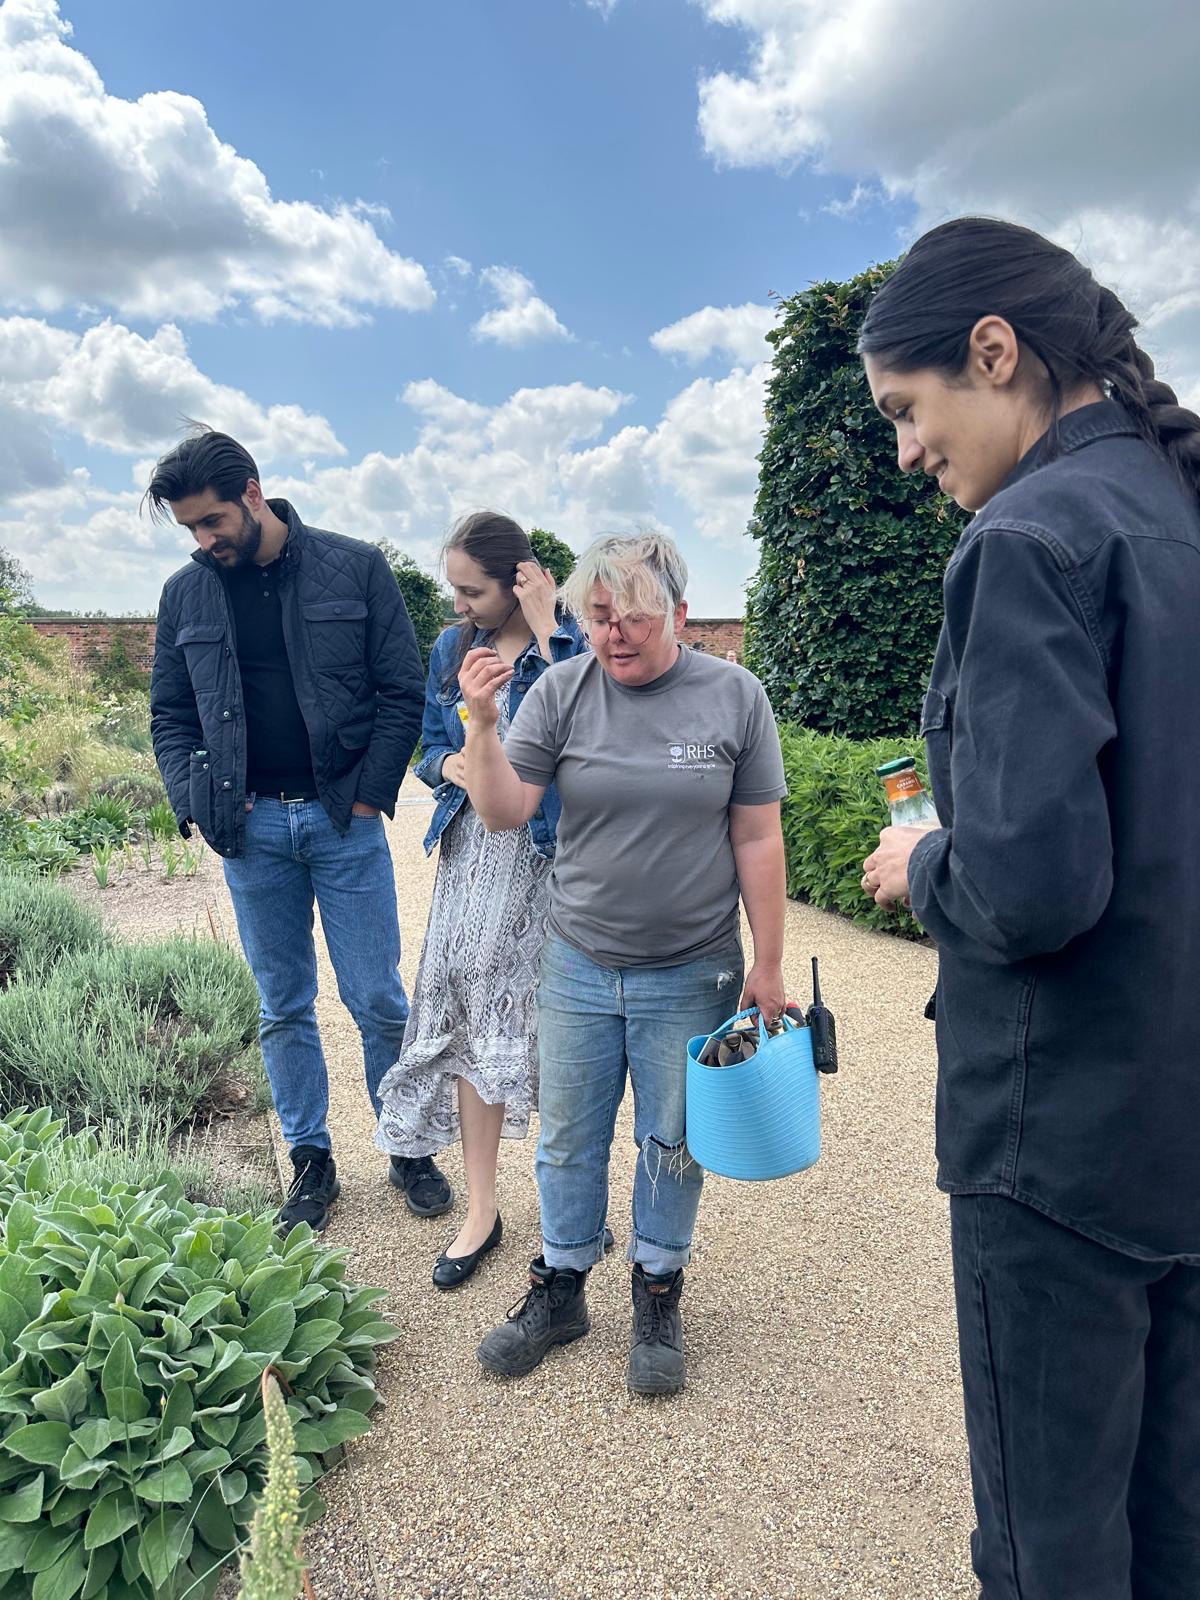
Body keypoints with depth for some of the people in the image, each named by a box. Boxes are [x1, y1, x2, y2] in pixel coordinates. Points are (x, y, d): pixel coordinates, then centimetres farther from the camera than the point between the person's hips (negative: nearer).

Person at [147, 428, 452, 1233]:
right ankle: (312, 1161, 27)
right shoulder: (186, 594, 7)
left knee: (378, 999, 3)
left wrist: (369, 797, -8)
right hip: (250, 828, 3)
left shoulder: (355, 568, -2)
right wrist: (197, 802, -3)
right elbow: (171, 715, 12)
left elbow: (403, 692, -3)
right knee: (284, 1007, 11)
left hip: (344, 819, -2)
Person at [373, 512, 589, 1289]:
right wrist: (448, 765, -6)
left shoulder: (573, 641, -7)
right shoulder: (453, 648, 9)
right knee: (471, 1022, 7)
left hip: (549, 857, -4)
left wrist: (546, 631, -21)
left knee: (550, 1029, 3)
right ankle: (482, 1213, 24)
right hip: (474, 855, 5)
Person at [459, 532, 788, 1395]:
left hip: (691, 974, -1)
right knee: (569, 1137, 15)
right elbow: (506, 811, -6)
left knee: (672, 1144, 14)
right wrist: (482, 722, -22)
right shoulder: (563, 692, -4)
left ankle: (659, 1298, 36)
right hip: (579, 967, 2)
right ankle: (560, 1290, 36)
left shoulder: (734, 697, -6)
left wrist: (767, 965, -3)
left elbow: (758, 840, -4)